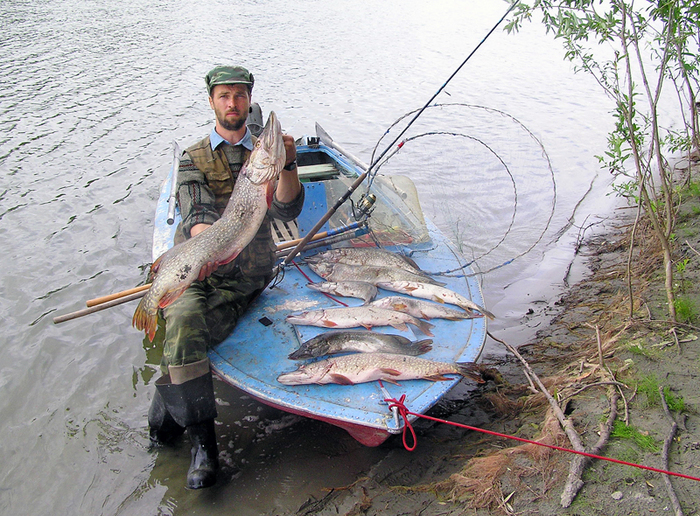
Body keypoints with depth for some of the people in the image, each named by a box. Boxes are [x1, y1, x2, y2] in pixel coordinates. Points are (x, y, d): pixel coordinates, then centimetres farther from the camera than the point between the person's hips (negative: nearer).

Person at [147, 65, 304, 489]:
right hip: (196, 269, 1)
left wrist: (288, 166, -20)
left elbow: (287, 211, -2)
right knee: (185, 319, -31)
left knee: (187, 329, -28)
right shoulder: (194, 158, 13)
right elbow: (197, 214, -5)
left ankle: (169, 412, -9)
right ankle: (200, 432, -21)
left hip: (247, 278, -1)